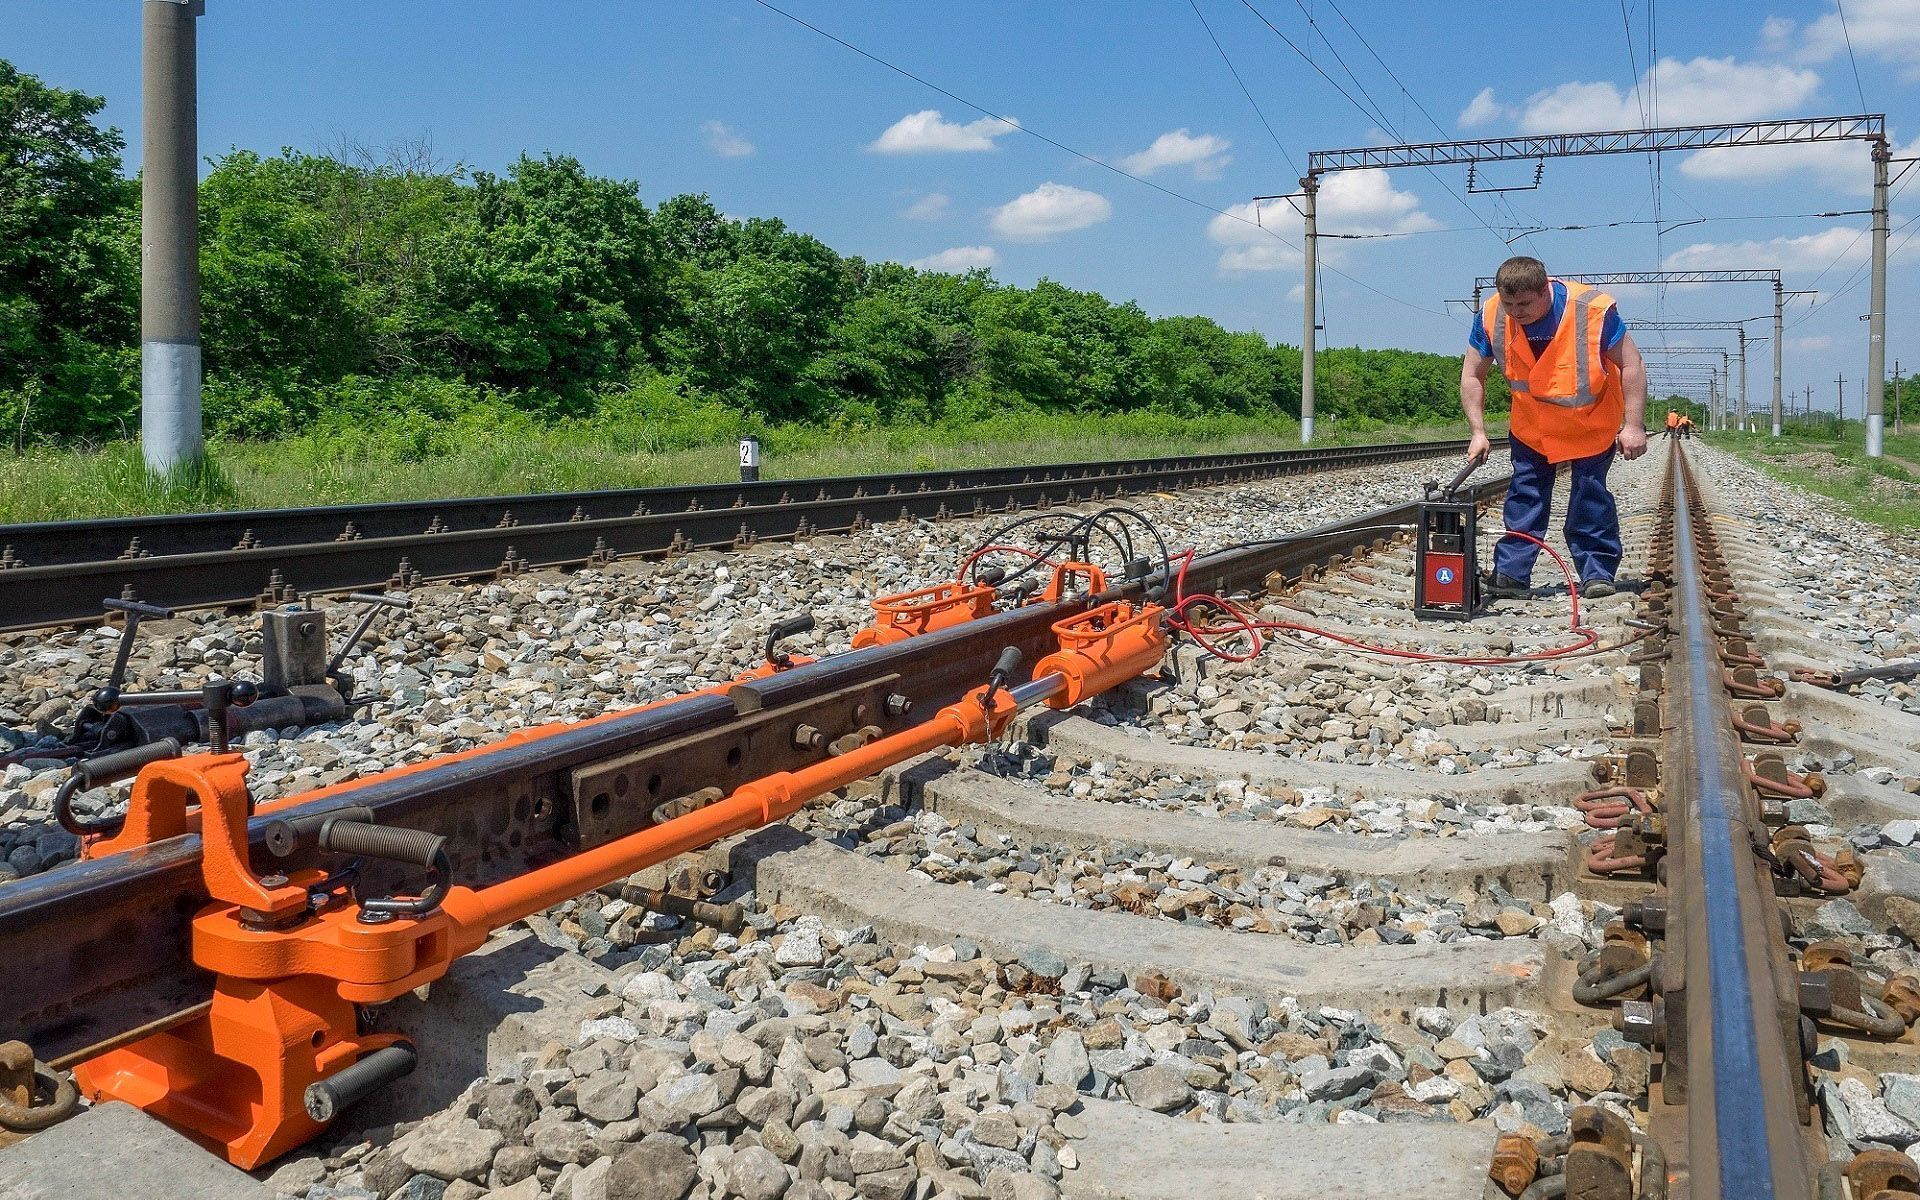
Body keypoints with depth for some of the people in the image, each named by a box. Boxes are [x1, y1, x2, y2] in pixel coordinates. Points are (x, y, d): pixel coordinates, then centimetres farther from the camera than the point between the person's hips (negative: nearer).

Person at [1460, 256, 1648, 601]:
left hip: (1593, 421, -3)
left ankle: (1597, 573, 8)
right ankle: (1511, 575, 2)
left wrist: (1633, 426, -21)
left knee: (1590, 496, -2)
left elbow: (1631, 365, -19)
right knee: (1525, 495, 1)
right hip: (1532, 426, 3)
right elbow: (1472, 376, -9)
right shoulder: (1491, 315, -21)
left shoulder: (1592, 308, -29)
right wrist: (1478, 432, -14)